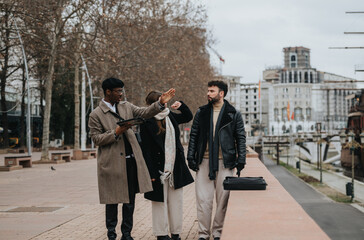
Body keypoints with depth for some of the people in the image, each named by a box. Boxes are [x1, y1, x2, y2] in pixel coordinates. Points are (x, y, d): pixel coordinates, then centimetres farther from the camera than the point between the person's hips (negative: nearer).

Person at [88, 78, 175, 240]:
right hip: (112, 163, -5)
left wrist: (161, 103, -3)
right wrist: (116, 133, -17)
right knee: (112, 200, 3)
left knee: (130, 199, 10)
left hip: (131, 160, 5)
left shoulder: (126, 107, 12)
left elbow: (144, 113, 10)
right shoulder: (96, 115, -5)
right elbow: (96, 139, -7)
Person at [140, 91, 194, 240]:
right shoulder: (147, 123, -9)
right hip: (158, 168, -6)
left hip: (175, 167, 6)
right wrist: (151, 173, -15)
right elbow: (146, 149, -11)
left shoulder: (170, 116, 9)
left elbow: (188, 117, 26)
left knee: (176, 201, 9)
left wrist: (181, 106, 6)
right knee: (160, 201, 4)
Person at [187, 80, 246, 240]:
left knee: (223, 199, 2)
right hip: (204, 161, 2)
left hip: (225, 162, -1)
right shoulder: (201, 113, 10)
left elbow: (241, 137, 6)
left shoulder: (234, 114, 5)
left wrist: (241, 159, -2)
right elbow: (193, 135, 12)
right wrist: (191, 156, 4)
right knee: (203, 199, 0)